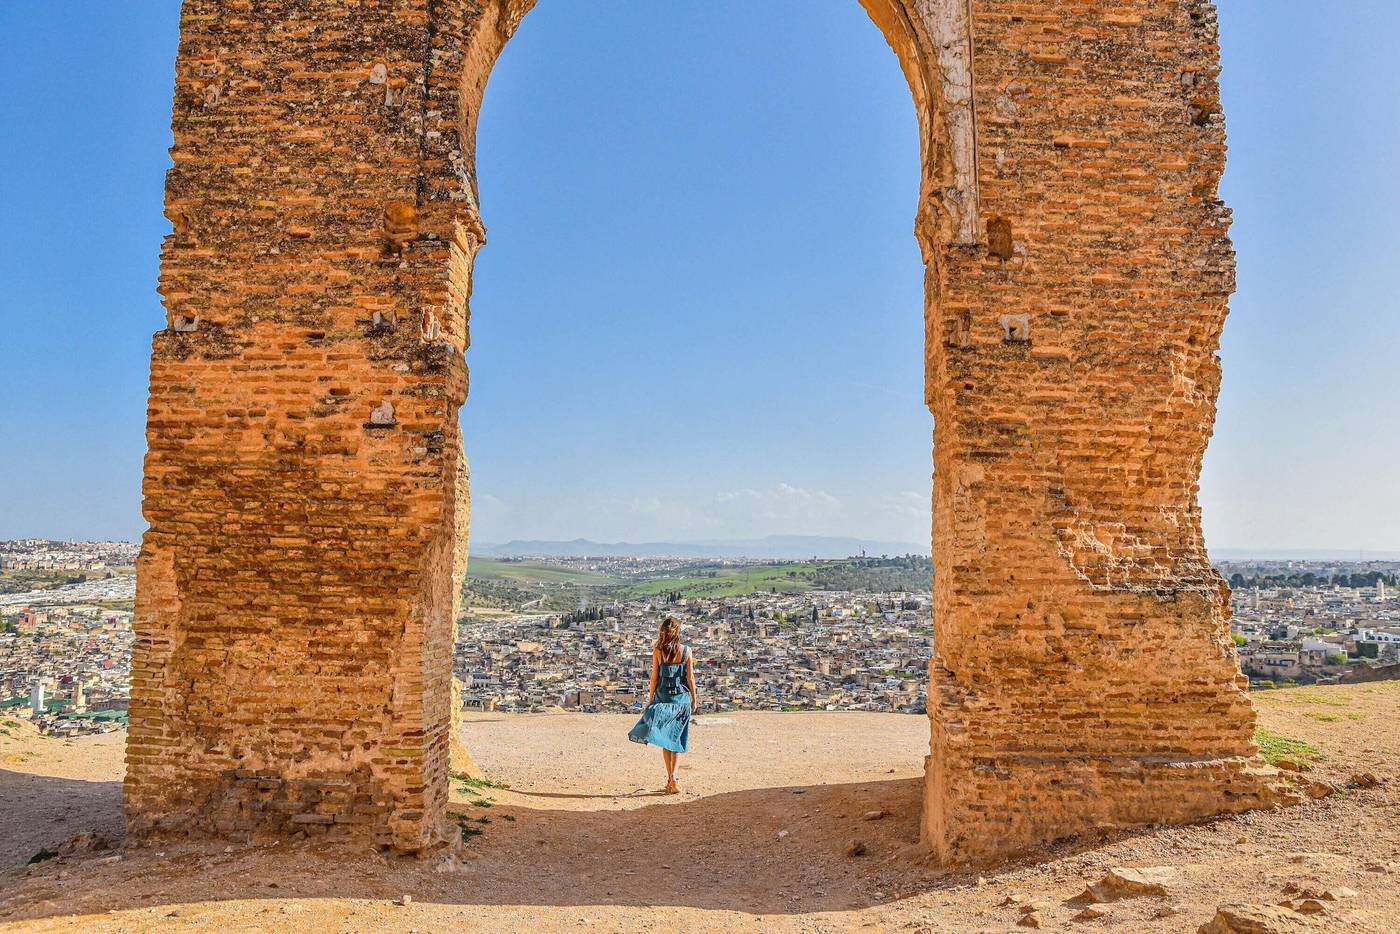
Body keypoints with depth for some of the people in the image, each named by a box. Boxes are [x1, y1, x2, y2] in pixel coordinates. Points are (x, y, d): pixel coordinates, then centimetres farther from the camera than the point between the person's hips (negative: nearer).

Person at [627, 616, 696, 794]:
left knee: (665, 739, 9)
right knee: (676, 738, 10)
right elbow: (690, 678, -1)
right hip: (682, 698, 1)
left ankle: (671, 779, 4)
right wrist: (694, 700, 9)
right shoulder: (686, 651, -4)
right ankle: (672, 778, 2)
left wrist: (650, 700, 6)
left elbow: (654, 678, -4)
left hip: (662, 698, 0)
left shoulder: (657, 651, -6)